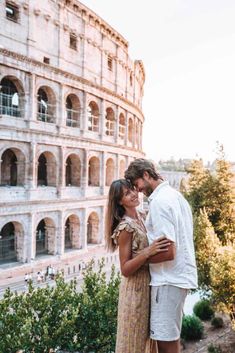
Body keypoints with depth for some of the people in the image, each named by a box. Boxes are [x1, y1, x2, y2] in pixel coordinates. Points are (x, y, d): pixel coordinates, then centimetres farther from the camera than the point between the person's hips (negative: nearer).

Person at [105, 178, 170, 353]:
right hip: (136, 286, -7)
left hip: (149, 283, 7)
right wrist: (148, 252, -31)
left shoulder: (141, 217, 2)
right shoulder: (126, 226, -21)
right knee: (134, 338, 10)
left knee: (145, 334, 22)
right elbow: (125, 269, -21)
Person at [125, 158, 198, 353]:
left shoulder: (159, 201, -18)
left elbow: (168, 252, -23)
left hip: (168, 279, -10)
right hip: (180, 275, 10)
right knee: (172, 337, 20)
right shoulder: (175, 194, 13)